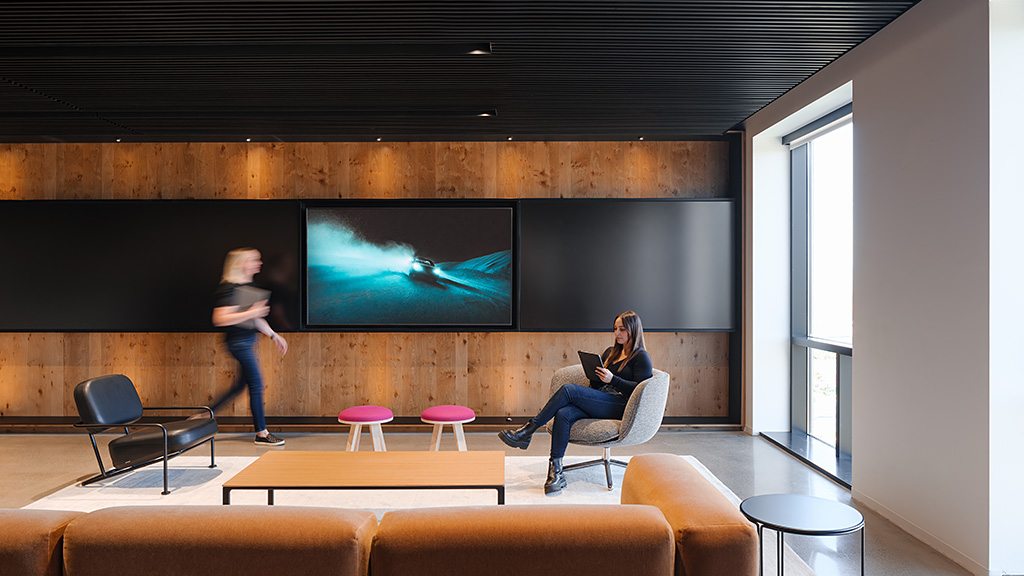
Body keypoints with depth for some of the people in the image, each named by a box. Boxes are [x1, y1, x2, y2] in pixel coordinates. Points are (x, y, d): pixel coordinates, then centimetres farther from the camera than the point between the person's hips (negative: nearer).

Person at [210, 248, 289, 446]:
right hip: (239, 342, -10)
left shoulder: (249, 286, 14)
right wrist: (250, 313, -26)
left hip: (248, 342, 10)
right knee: (256, 385, -6)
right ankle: (261, 433, 4)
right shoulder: (229, 288, -14)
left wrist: (274, 335, 18)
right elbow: (220, 319, -21)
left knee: (240, 386, 15)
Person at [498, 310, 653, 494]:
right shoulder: (610, 352, 25)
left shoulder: (641, 357, 3)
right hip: (599, 402, 7)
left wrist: (612, 379, -16)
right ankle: (555, 470, -26)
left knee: (569, 389, -26)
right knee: (563, 414, -26)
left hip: (620, 406, -7)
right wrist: (594, 374, 4)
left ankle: (527, 431, -20)